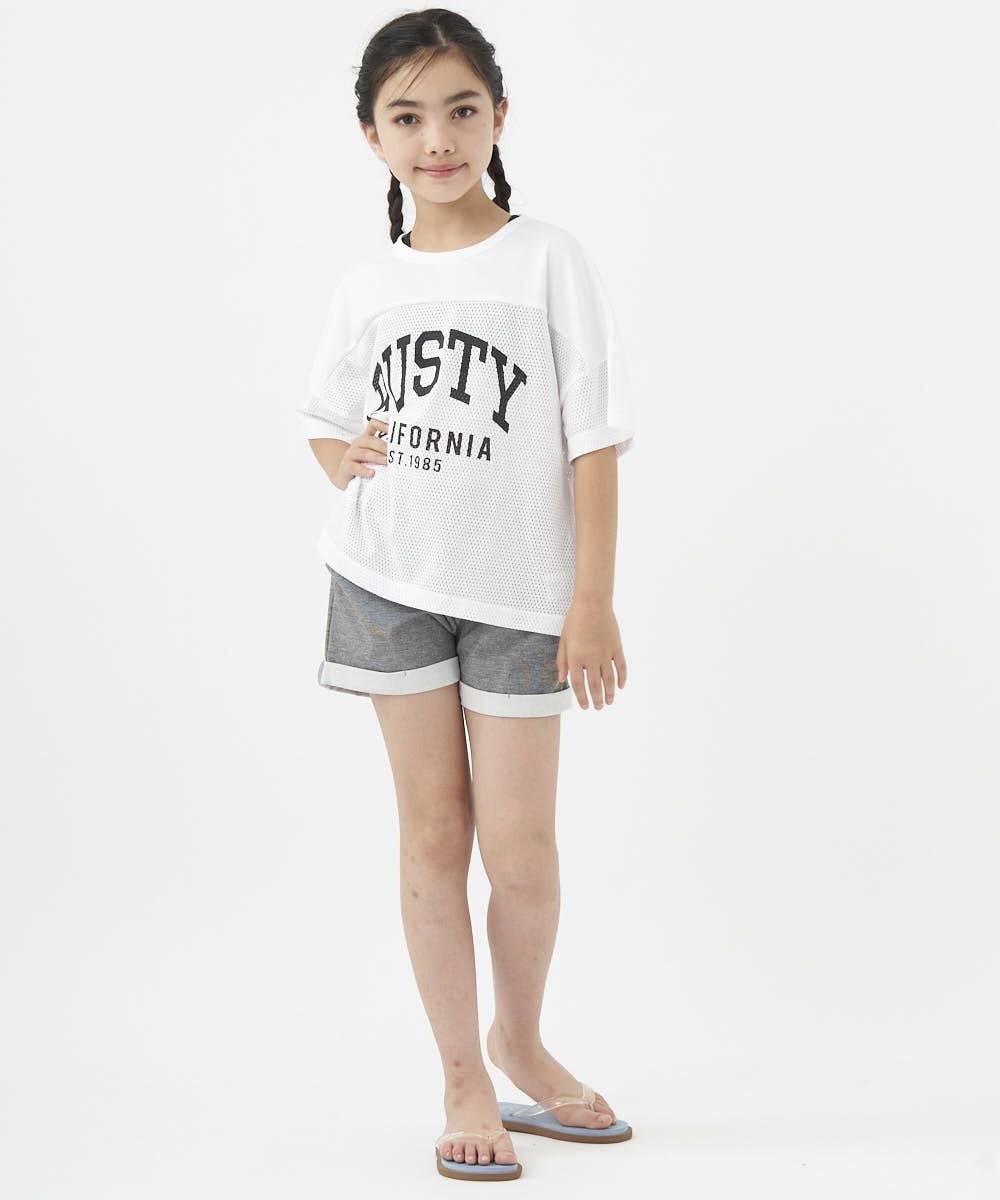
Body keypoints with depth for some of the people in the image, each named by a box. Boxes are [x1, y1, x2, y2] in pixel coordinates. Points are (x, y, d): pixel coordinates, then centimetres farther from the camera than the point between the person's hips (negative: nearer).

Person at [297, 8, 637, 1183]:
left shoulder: (547, 259, -5)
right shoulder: (366, 283, 4)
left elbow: (593, 437, -6)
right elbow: (325, 416, 17)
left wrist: (593, 598, -9)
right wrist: (343, 461, -8)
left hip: (518, 588, -2)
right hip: (392, 581, 2)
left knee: (519, 845, 2)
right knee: (433, 833, 6)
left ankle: (519, 1037, 30)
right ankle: (465, 1080, 19)